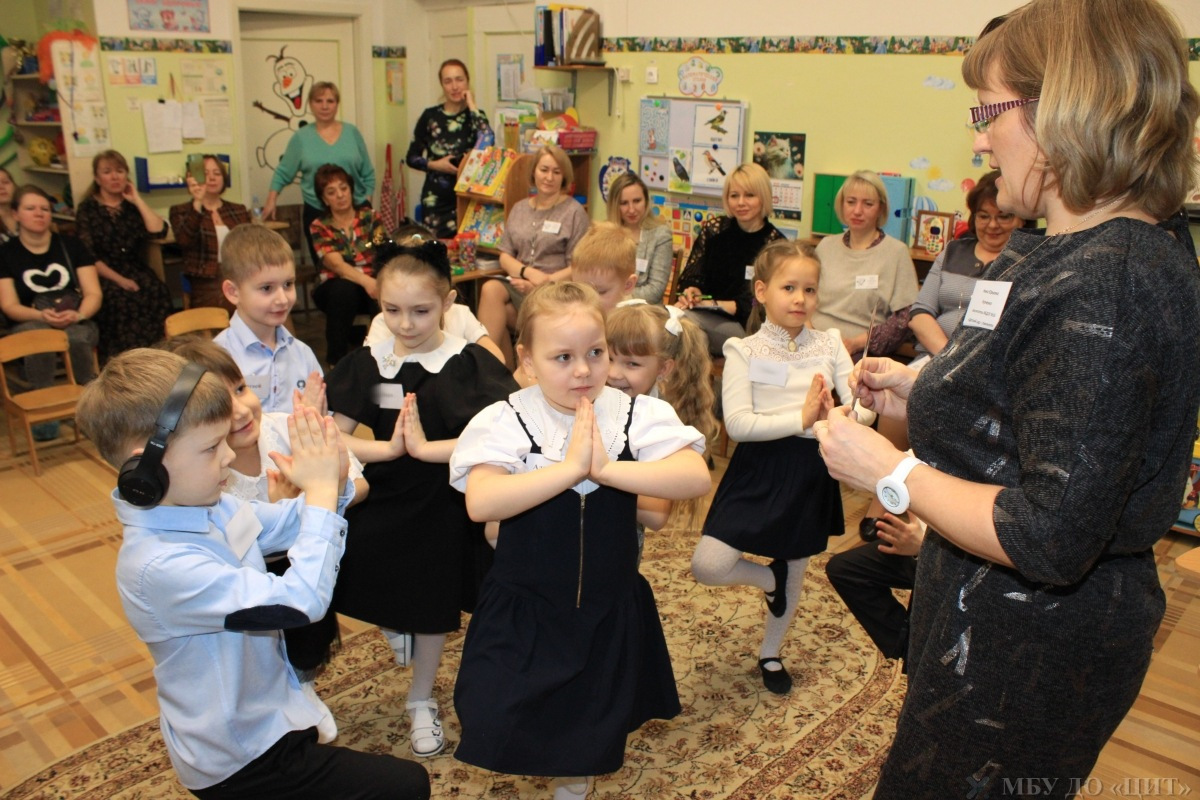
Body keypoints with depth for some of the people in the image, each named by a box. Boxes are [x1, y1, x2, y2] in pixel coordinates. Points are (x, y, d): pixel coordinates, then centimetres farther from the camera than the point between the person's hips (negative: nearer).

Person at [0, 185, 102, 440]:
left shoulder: (71, 245, 10)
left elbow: (94, 293, 2)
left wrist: (78, 315, -21)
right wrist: (41, 315, -23)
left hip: (77, 320, 1)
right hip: (30, 322, 0)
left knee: (78, 338, -37)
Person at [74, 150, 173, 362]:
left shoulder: (132, 206, 14)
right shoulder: (87, 209, 6)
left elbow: (158, 231, -4)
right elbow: (88, 256, -4)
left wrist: (137, 200, 1)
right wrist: (119, 280, -15)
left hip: (135, 271, 2)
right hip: (103, 276, -2)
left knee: (158, 293, -31)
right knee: (120, 299, -35)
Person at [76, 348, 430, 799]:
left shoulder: (209, 509, -6)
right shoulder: (159, 565, -32)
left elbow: (287, 526, 10)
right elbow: (301, 601, -35)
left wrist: (331, 483, -12)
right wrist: (321, 491, -27)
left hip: (261, 718, 8)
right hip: (238, 761, -8)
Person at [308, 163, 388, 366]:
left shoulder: (369, 216, 7)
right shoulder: (319, 227, 2)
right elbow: (336, 264, -16)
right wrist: (366, 280, -38)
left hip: (373, 283, 1)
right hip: (337, 288, -1)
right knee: (344, 289, -36)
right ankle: (336, 361, -24)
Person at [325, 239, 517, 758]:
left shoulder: (470, 364, -15)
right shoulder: (366, 365, -5)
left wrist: (428, 448, -29)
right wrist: (387, 449, -23)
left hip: (445, 506, -2)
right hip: (382, 501, 2)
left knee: (434, 606, 15)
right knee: (378, 592, 13)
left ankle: (422, 702, 39)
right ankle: (395, 627, 51)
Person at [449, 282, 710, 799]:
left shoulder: (638, 416, -10)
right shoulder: (505, 421, -14)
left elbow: (697, 478, -24)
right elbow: (480, 503, -29)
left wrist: (605, 468, -31)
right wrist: (570, 467, -32)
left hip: (611, 609, 2)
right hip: (523, 609, -1)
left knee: (592, 733, 19)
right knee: (497, 727, 4)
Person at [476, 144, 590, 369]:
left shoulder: (574, 212, 2)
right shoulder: (519, 209, 17)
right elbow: (505, 257, 11)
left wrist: (545, 282, -16)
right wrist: (529, 272, -9)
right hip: (519, 283, 5)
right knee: (491, 289, -29)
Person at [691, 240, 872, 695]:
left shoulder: (829, 344, 1)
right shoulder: (745, 351, -7)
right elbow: (737, 423, -18)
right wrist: (801, 419, -27)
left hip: (810, 472, 3)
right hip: (759, 470, -2)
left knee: (796, 572, 18)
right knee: (706, 567, -12)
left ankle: (770, 653, 45)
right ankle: (769, 577, 21)